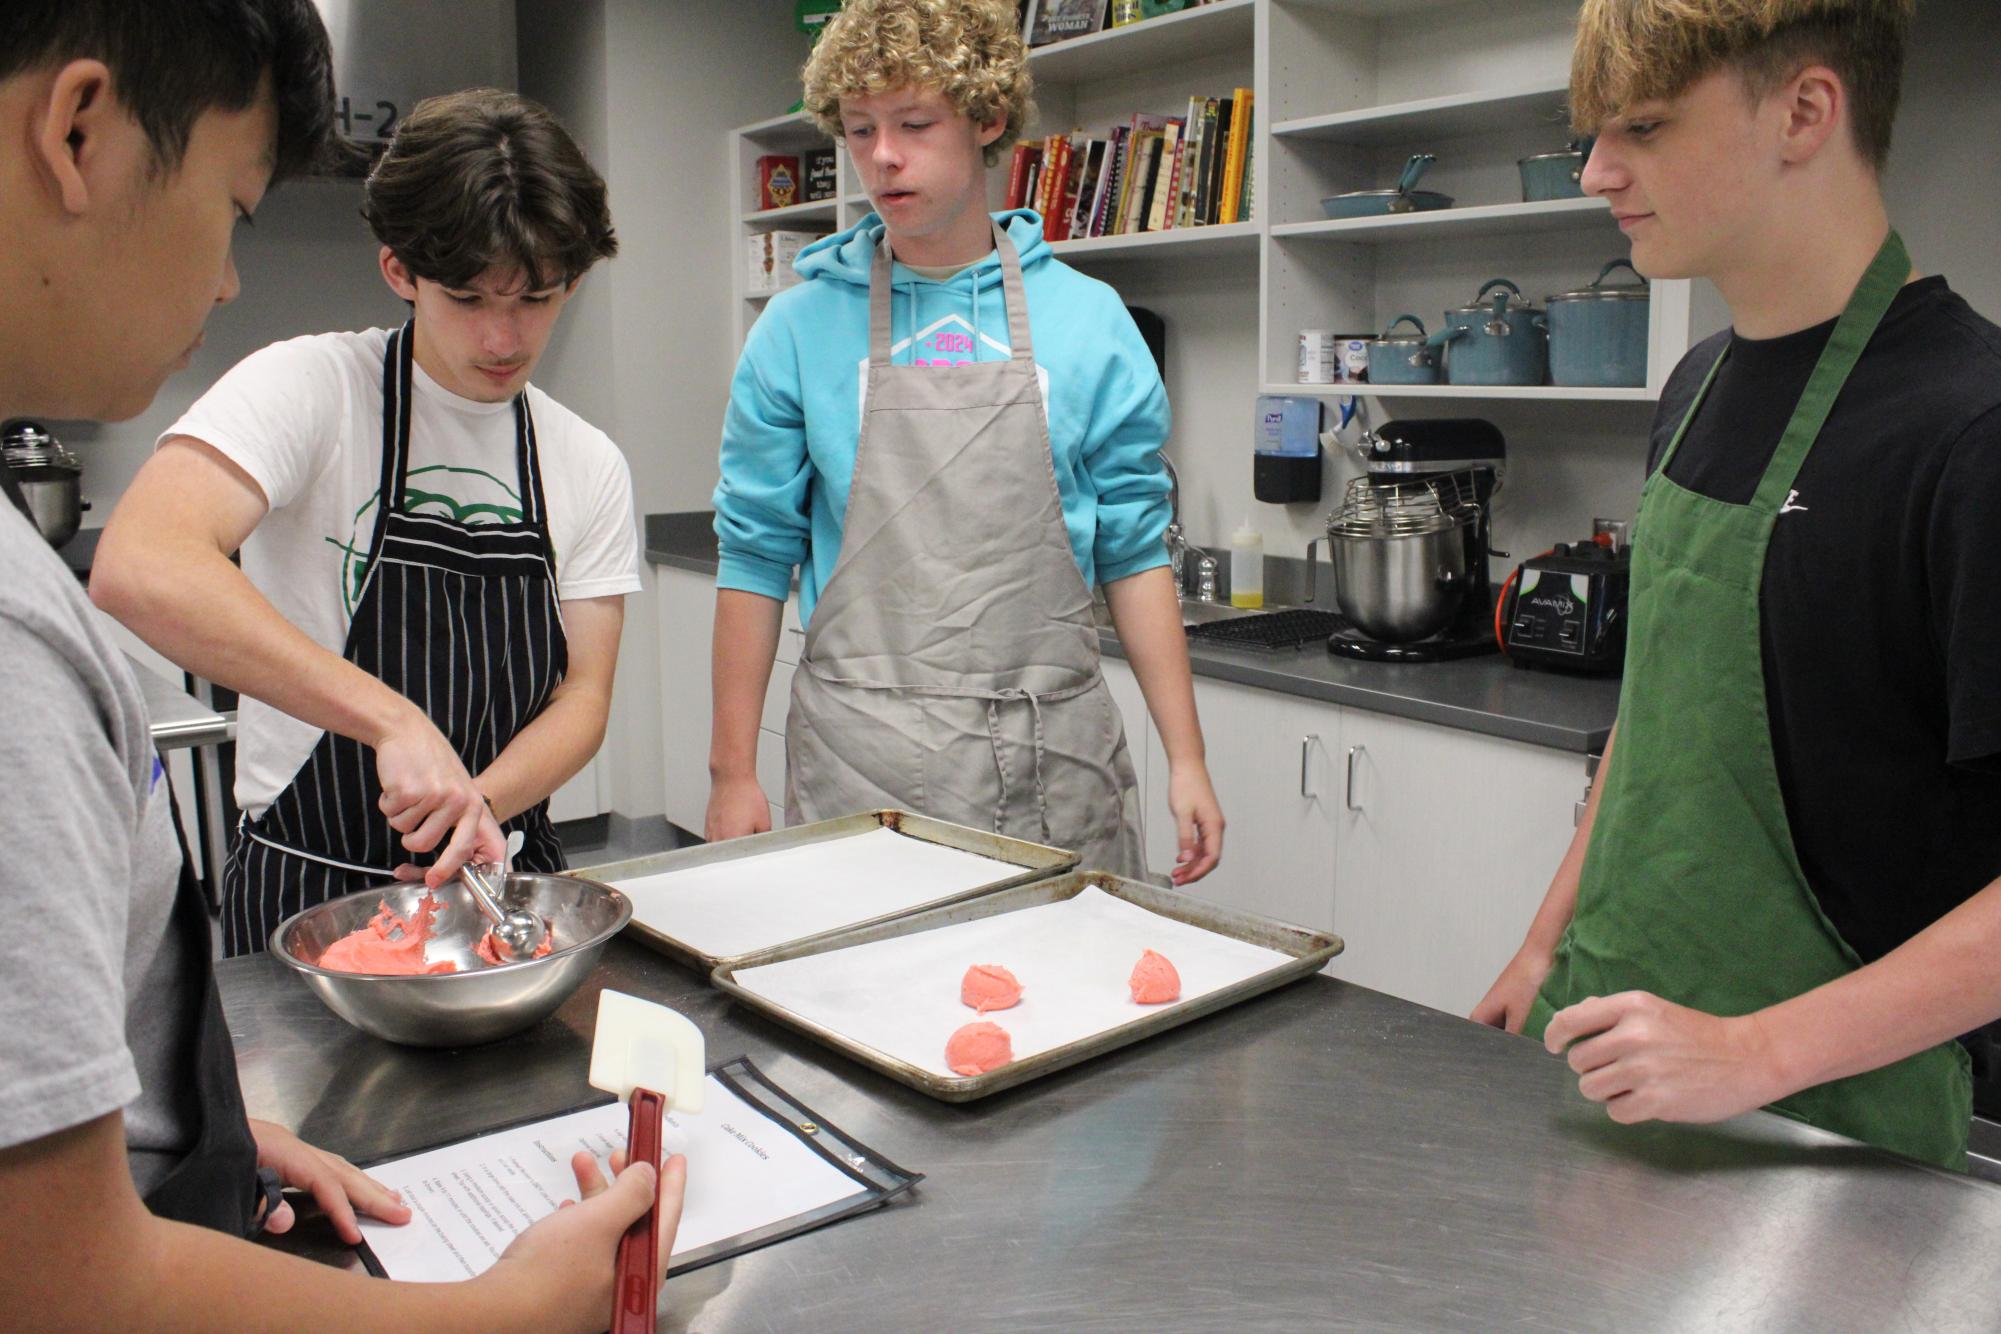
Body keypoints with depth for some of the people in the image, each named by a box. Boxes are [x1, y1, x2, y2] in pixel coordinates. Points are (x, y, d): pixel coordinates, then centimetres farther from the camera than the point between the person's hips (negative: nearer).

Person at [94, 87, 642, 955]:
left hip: (503, 876, 3)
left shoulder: (590, 466, 5)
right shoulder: (308, 388, -10)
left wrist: (476, 804, -17)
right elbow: (138, 570, -27)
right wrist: (392, 719, -34)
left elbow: (582, 697, 2)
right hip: (306, 899, -3)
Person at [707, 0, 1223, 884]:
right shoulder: (800, 328, 1)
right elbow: (755, 555, 3)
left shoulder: (1088, 322, 3)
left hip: (1052, 753, 1)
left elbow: (1133, 550, 5)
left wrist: (1186, 760, 2)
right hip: (862, 753, -1)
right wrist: (733, 773, 1)